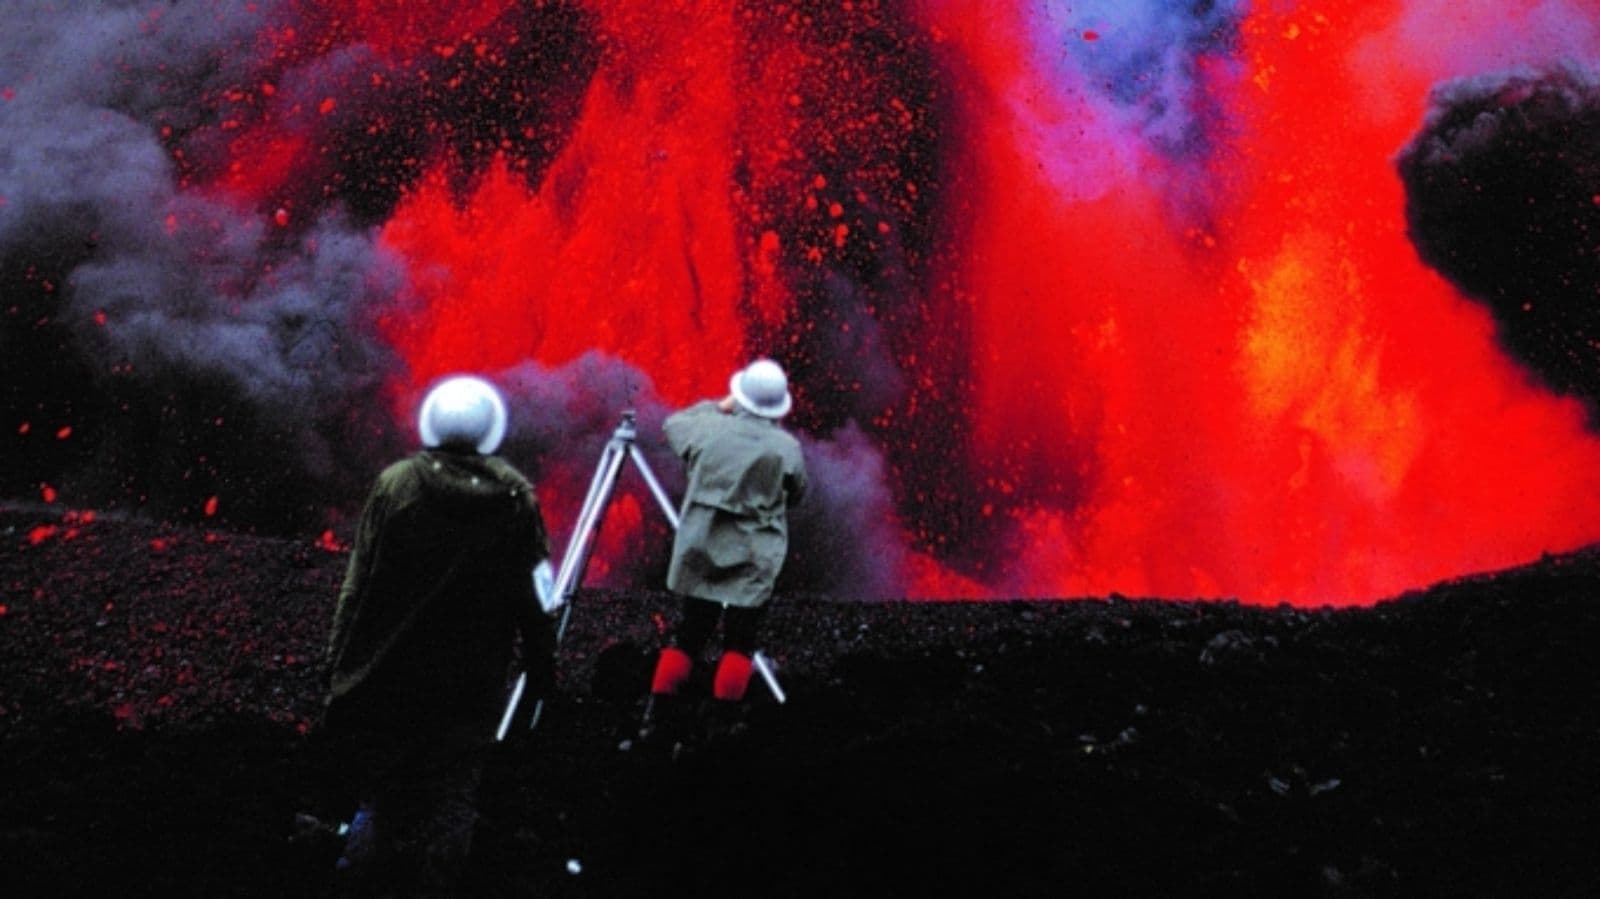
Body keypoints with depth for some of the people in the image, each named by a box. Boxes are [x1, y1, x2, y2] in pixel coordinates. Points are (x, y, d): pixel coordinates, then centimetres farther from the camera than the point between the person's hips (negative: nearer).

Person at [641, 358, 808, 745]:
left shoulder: (710, 429, -4)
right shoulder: (786, 447, -9)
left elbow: (673, 424, 18)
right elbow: (796, 493, 7)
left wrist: (718, 407, 21)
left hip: (701, 550, 3)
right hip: (754, 558, -3)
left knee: (688, 634, 12)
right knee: (740, 641, 3)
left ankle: (658, 717, 11)